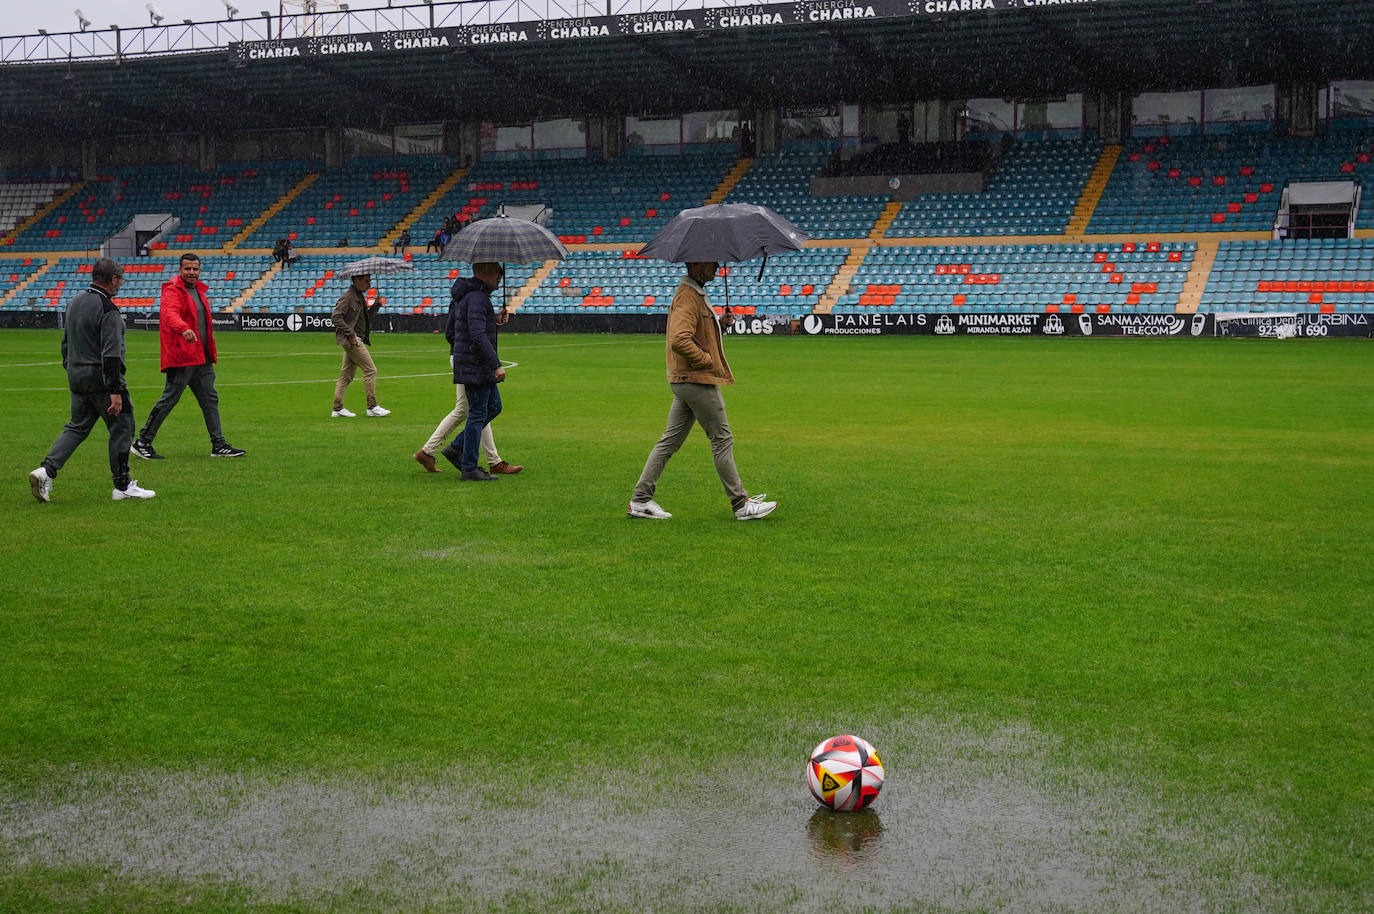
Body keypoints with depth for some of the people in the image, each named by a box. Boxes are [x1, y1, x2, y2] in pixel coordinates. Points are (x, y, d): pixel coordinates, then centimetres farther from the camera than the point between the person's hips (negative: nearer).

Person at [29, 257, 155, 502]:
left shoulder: (74, 302, 11)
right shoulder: (108, 309, -17)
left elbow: (66, 343, 18)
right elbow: (111, 354, -22)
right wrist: (115, 392, -22)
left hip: (76, 378, 8)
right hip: (100, 379, -8)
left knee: (77, 427, 15)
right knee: (121, 428, 4)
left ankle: (47, 470, -1)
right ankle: (122, 486, 9)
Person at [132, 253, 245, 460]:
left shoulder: (199, 290, 17)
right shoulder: (172, 291, -10)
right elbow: (169, 313, -30)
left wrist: (210, 351, 23)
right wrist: (183, 329, -50)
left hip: (201, 357, 9)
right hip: (181, 358, -9)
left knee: (210, 399, 9)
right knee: (169, 399, -4)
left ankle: (218, 444, 14)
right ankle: (143, 442, 6)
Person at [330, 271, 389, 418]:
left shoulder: (360, 297, 16)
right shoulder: (348, 297, -12)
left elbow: (366, 317, 23)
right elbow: (336, 317, -18)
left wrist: (376, 305, 7)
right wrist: (351, 334, -21)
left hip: (356, 340, 10)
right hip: (351, 340, -10)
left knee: (346, 374, 10)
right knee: (370, 370, -8)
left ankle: (337, 408, 13)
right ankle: (372, 407, -5)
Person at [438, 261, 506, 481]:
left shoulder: (462, 297, 15)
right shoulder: (477, 298, -17)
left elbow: (449, 333, 19)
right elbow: (478, 335, -27)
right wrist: (496, 364, -26)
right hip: (477, 366, -10)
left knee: (494, 407, 17)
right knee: (478, 414, -4)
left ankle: (456, 448, 18)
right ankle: (469, 469, 2)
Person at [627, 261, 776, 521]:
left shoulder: (695, 294, 17)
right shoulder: (688, 297, -17)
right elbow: (679, 340, -29)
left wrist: (720, 323, 9)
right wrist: (706, 360, -18)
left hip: (684, 382, 10)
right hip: (698, 382, -10)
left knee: (670, 441, 10)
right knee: (722, 440, -2)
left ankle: (640, 500, 11)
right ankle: (741, 504, 5)